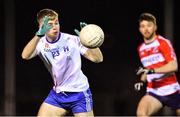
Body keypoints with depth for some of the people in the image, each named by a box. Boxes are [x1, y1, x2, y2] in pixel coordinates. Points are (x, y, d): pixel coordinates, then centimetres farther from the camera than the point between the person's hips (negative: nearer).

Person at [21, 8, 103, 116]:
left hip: (79, 92, -3)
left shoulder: (72, 40, -12)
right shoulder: (41, 44, -6)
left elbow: (98, 58, -14)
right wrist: (38, 35, -44)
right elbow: (25, 55, -29)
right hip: (58, 93, 3)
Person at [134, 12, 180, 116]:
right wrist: (142, 81, 4)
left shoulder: (163, 43, -9)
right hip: (153, 93, 3)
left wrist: (152, 70, -30)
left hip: (171, 91, -3)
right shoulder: (141, 49, 10)